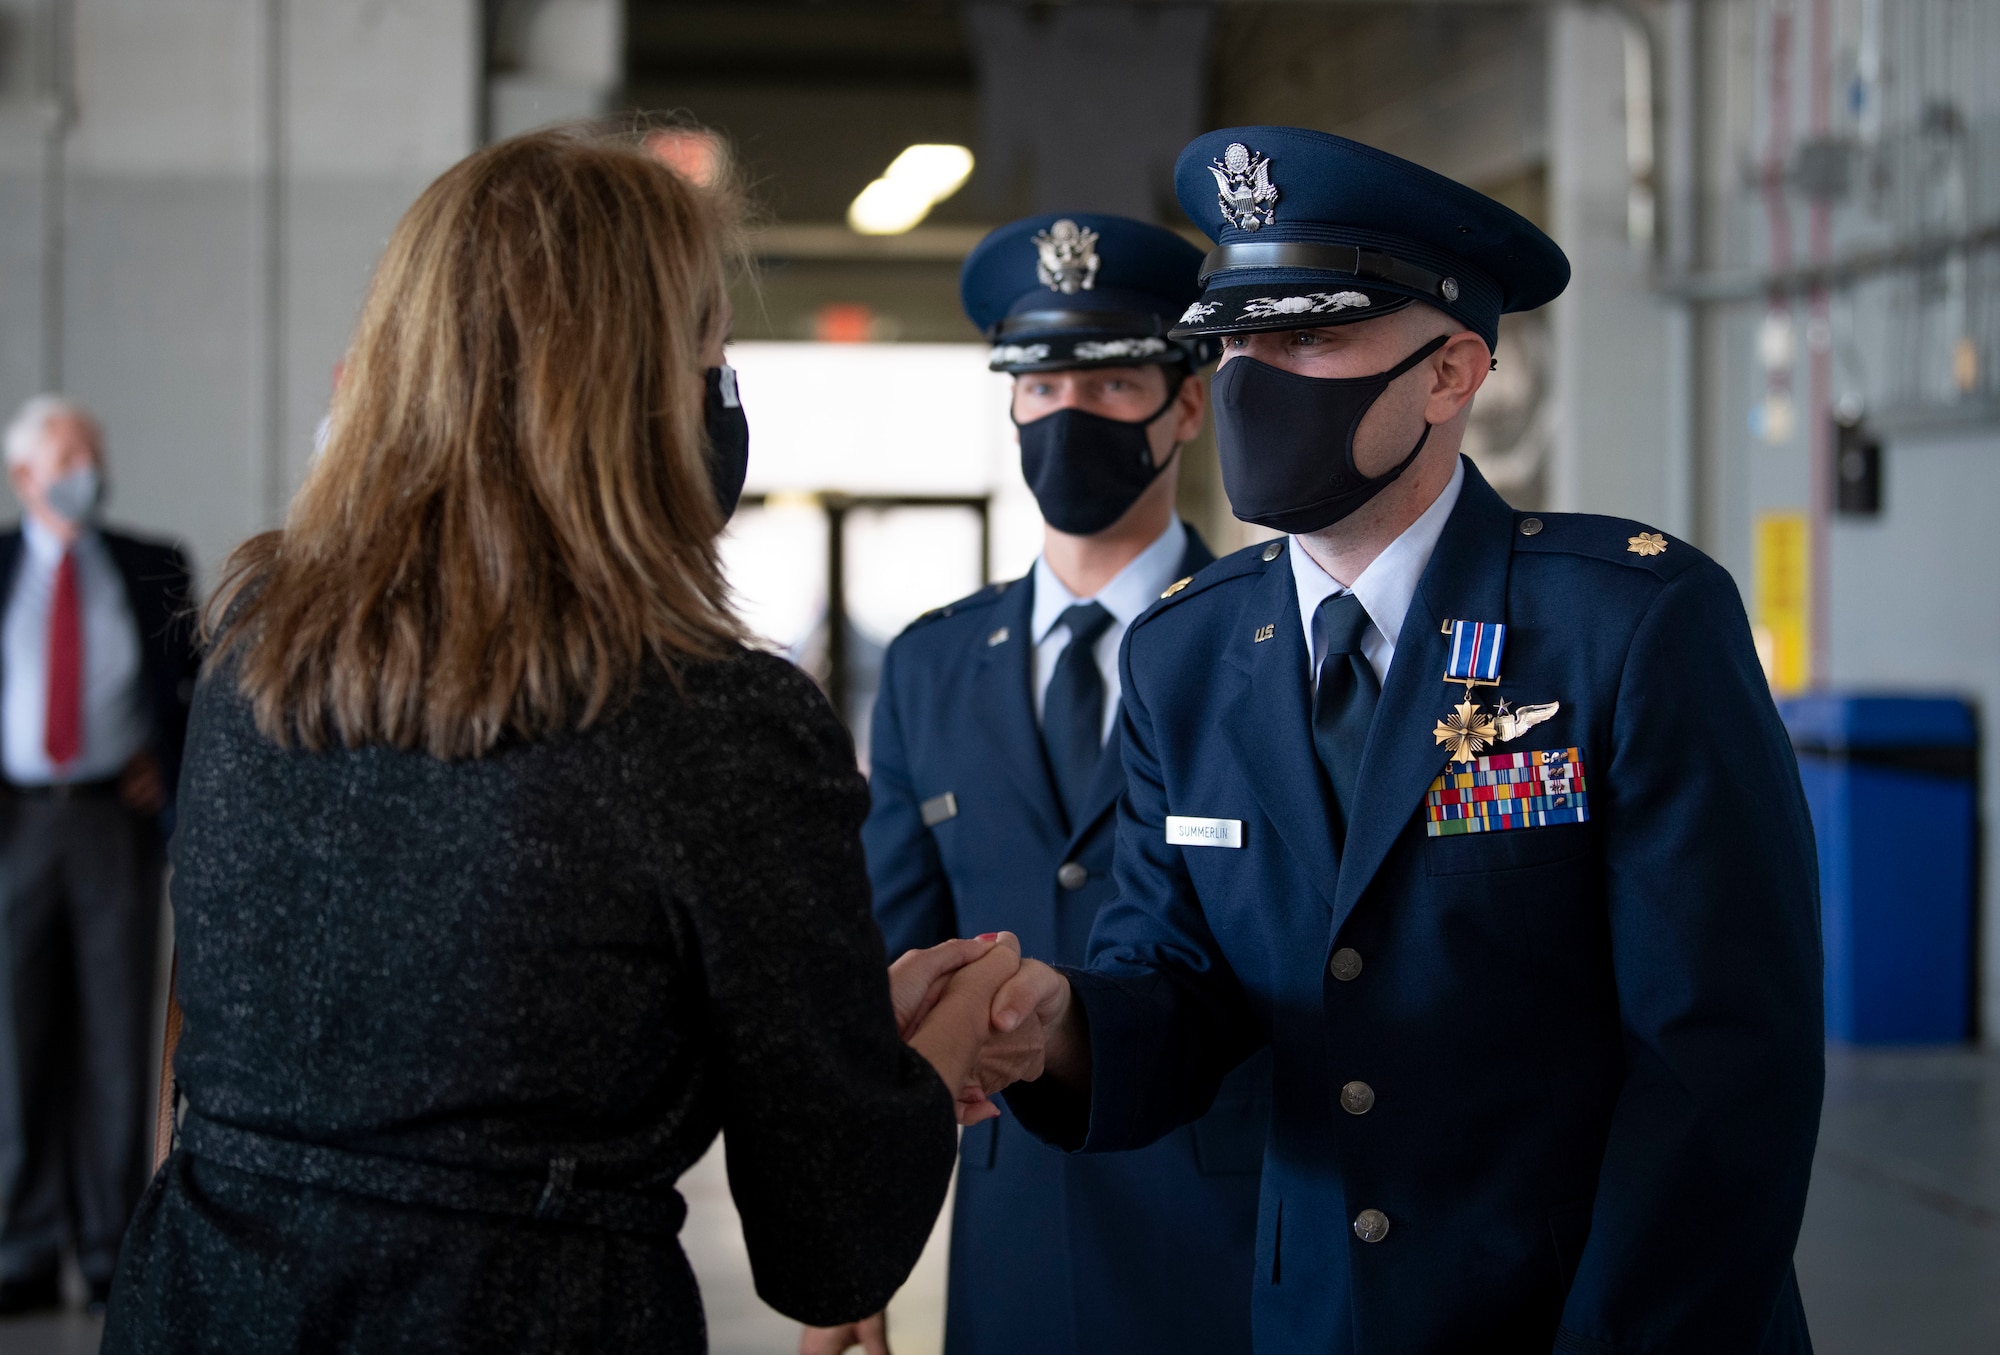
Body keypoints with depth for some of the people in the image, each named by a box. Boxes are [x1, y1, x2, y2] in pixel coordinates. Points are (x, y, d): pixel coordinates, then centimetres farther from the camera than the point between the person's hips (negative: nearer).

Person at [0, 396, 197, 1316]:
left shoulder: (153, 569, 8)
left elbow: (195, 681, 12)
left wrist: (165, 763, 0)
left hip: (116, 820, 0)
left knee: (115, 1039, 0)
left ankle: (112, 1252, 6)